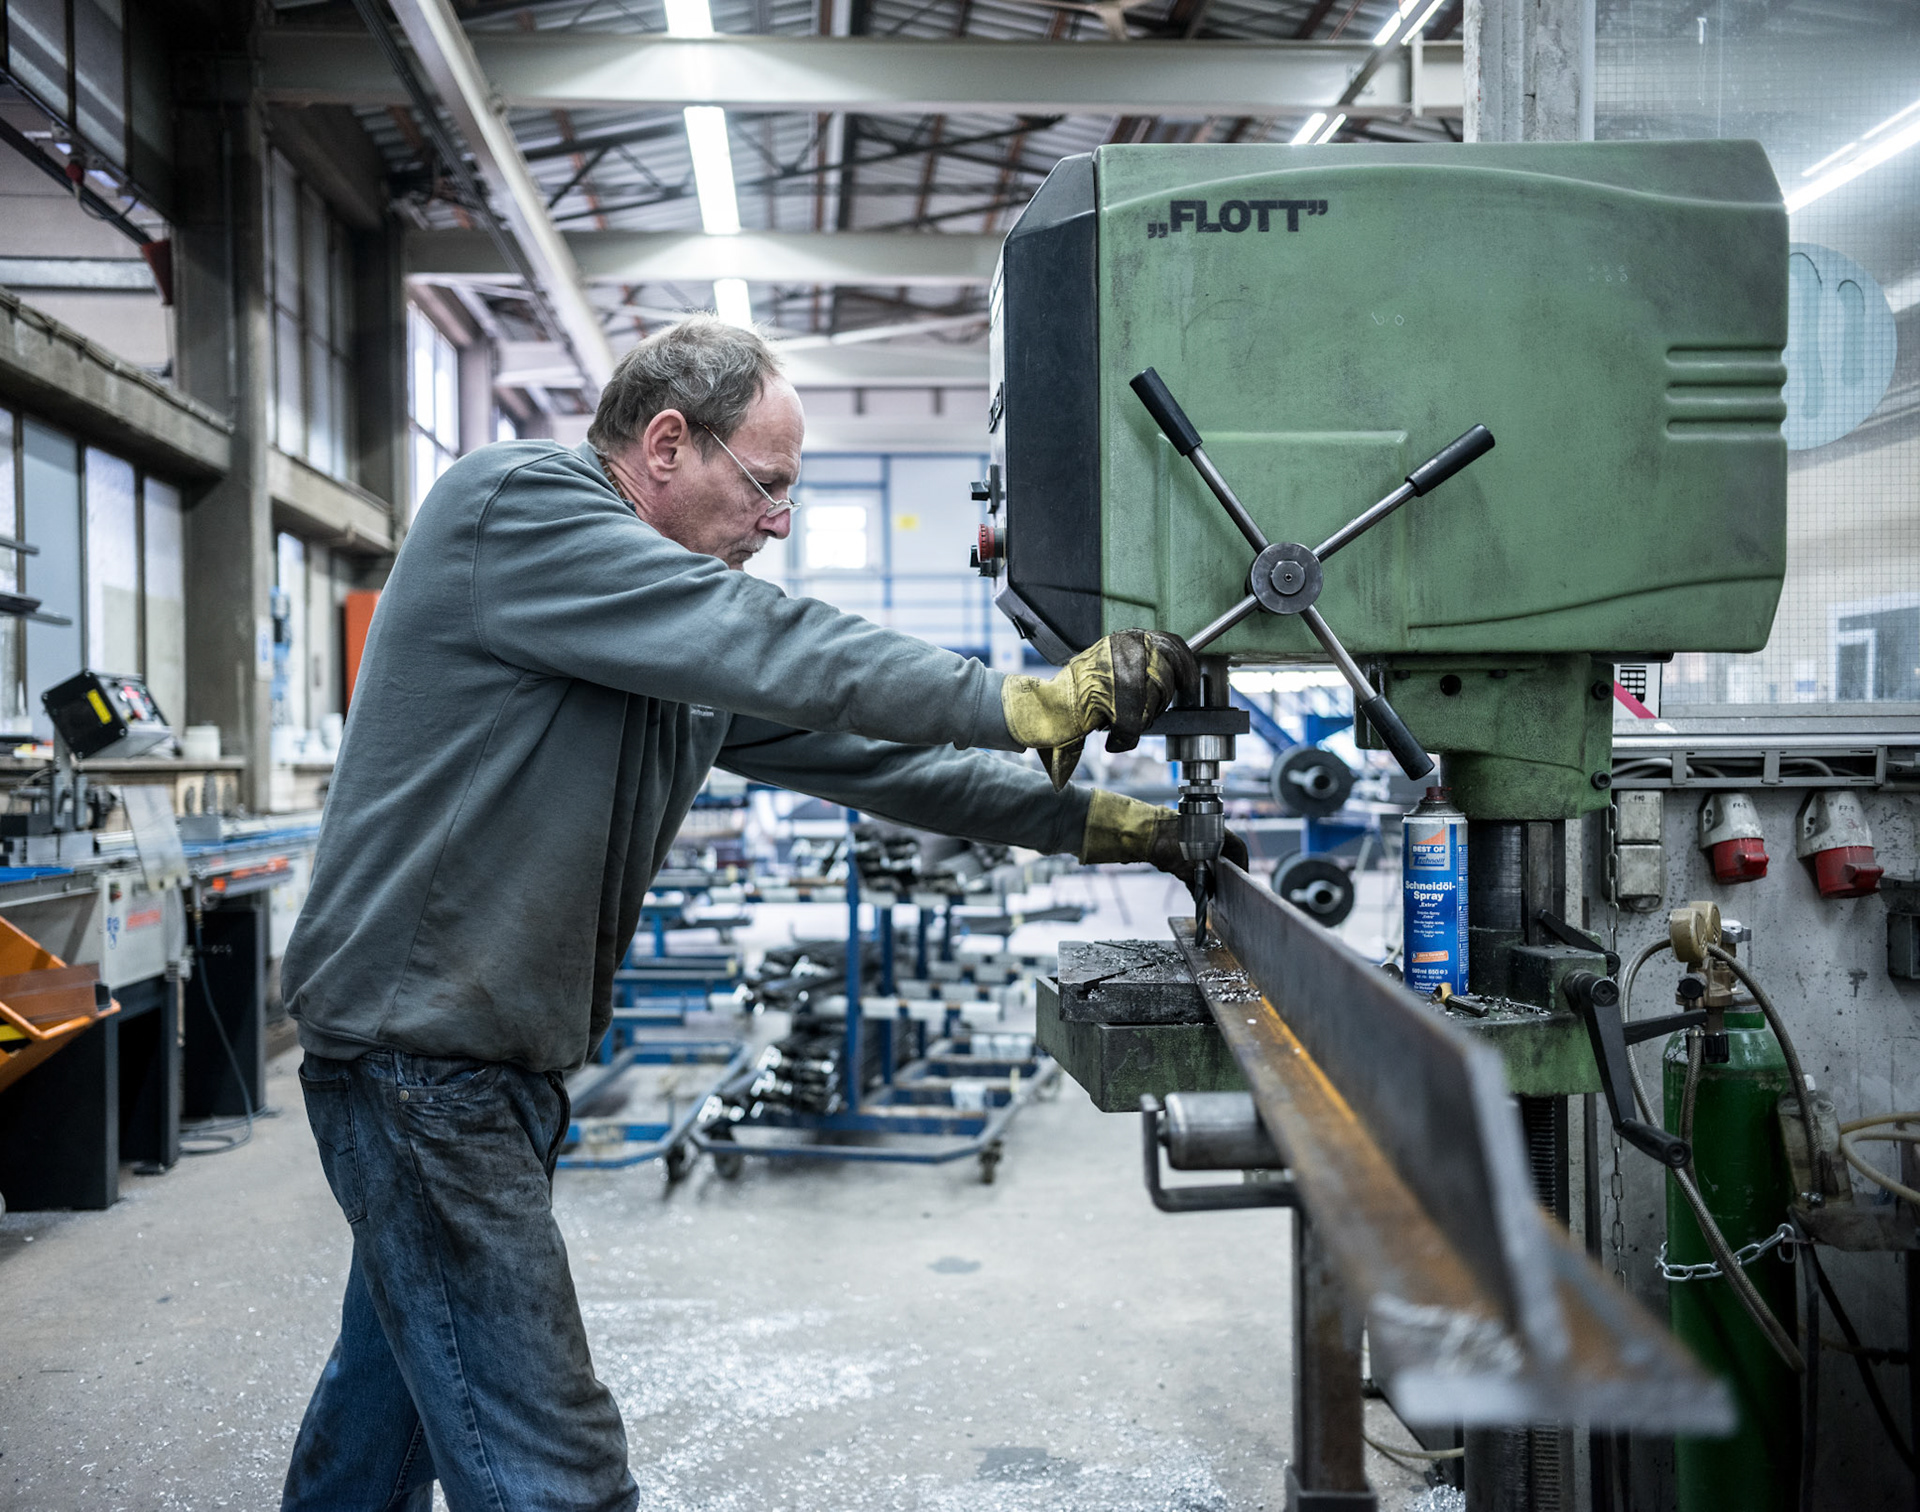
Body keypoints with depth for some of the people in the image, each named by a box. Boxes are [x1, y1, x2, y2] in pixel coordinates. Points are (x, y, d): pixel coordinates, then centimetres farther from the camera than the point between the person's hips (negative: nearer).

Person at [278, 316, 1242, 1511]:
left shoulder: (690, 649, 13)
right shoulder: (513, 503, -13)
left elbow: (858, 750, 10)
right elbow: (766, 649, -24)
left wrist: (1092, 821, 4)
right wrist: (1025, 705, -23)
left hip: (505, 1058, 9)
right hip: (421, 1045, -9)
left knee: (395, 1409, 23)